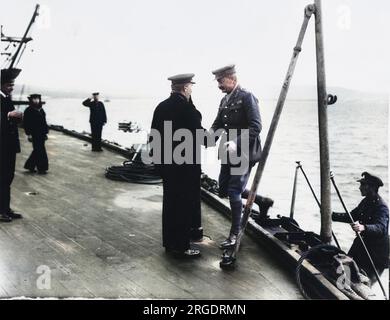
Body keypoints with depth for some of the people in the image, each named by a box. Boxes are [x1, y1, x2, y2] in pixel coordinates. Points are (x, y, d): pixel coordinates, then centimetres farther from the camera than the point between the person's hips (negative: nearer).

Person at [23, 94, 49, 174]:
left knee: (37, 150, 12)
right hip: (35, 134, -7)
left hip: (42, 134, 7)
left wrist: (46, 132, 13)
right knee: (40, 151, -4)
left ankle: (30, 166, 25)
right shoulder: (28, 110, -9)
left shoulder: (41, 109, 11)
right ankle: (41, 168, 5)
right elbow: (26, 123, -10)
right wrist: (29, 134, -14)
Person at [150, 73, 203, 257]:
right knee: (185, 204, 2)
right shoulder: (186, 108, -18)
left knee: (170, 202, 18)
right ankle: (182, 246, 9)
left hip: (166, 163, 8)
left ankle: (169, 242, 31)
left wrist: (160, 157, 18)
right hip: (186, 165, -8)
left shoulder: (161, 107, 6)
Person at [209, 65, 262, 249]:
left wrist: (237, 143, -29)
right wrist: (211, 133, -7)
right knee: (224, 191, 12)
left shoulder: (247, 97, -11)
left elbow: (256, 127, -19)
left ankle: (235, 234, 8)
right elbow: (218, 123, 15)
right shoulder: (225, 100, 13)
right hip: (229, 154, 8)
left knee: (234, 192, -7)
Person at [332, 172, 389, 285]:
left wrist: (363, 227, -56)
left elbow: (380, 227, -37)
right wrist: (332, 215, 9)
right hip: (362, 244, 8)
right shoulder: (366, 201, 6)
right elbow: (352, 216, 16)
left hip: (376, 251, -8)